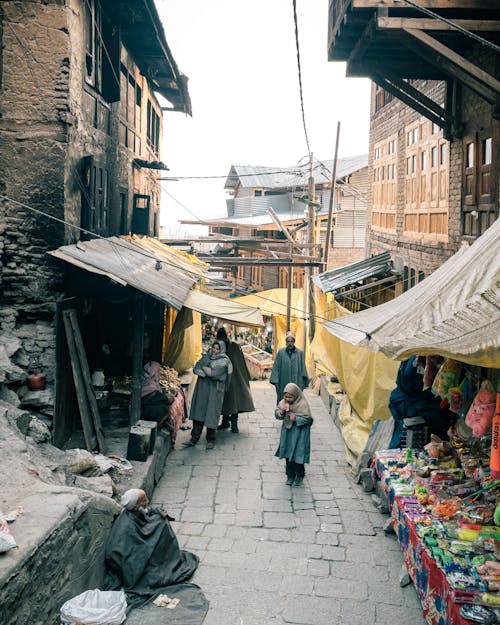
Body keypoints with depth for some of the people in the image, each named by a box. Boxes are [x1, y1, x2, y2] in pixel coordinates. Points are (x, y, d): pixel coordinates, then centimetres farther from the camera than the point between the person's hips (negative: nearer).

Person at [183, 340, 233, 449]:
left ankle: (210, 440, 11)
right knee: (198, 412, 4)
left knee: (211, 415, -2)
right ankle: (194, 438, 10)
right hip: (202, 389, 5)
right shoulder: (206, 356, 13)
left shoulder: (224, 360, -4)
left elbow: (215, 373, -18)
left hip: (214, 391, -5)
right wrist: (208, 373, -14)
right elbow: (195, 369, 2)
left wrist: (203, 368, -5)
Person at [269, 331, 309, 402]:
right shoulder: (281, 352, 1)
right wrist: (275, 381, -5)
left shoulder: (300, 353, 2)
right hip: (283, 384, 0)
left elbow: (303, 368, 3)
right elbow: (276, 366, 1)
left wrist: (304, 384, 0)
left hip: (296, 383, 0)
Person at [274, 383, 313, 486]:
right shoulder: (283, 402, 1)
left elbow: (308, 418, -15)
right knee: (288, 456, 12)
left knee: (297, 456, 1)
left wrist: (296, 418, -25)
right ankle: (290, 476, 25)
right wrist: (281, 411, -15)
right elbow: (277, 414, 5)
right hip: (287, 432, 5)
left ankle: (299, 476, 20)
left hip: (299, 434, -5)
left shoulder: (302, 404, -16)